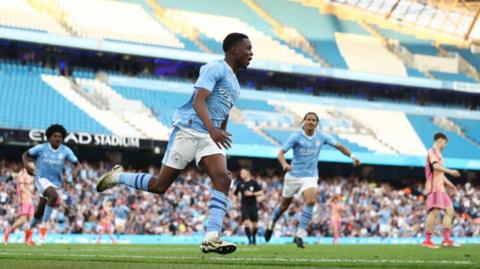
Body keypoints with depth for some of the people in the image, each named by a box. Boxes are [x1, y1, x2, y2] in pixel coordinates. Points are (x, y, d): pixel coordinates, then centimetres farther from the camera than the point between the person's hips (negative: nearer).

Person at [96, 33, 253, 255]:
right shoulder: (216, 68, -8)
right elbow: (198, 101, -22)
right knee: (160, 186, -2)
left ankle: (211, 238, -25)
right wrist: (213, 129, -35)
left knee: (223, 179, -18)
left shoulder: (234, 83, 20)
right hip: (188, 131, -7)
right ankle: (117, 176, 23)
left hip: (210, 138, 7)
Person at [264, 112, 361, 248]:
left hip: (310, 176, 1)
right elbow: (281, 152, -17)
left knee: (310, 201, -25)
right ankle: (271, 224, 43)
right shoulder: (296, 136, -12)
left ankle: (300, 235, -20)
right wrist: (284, 164, -37)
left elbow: (339, 146, 6)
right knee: (285, 205, 12)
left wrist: (352, 156, -8)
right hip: (294, 175, -1)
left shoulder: (322, 137, -3)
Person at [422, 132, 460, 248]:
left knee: (450, 211, 6)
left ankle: (447, 239, 3)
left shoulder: (437, 153, 25)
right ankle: (427, 240, -13)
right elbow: (435, 166, -22)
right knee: (434, 212, -14)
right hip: (434, 188, -10)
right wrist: (450, 171, -21)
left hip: (440, 188, 10)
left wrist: (448, 183, 26)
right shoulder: (432, 152, -5)